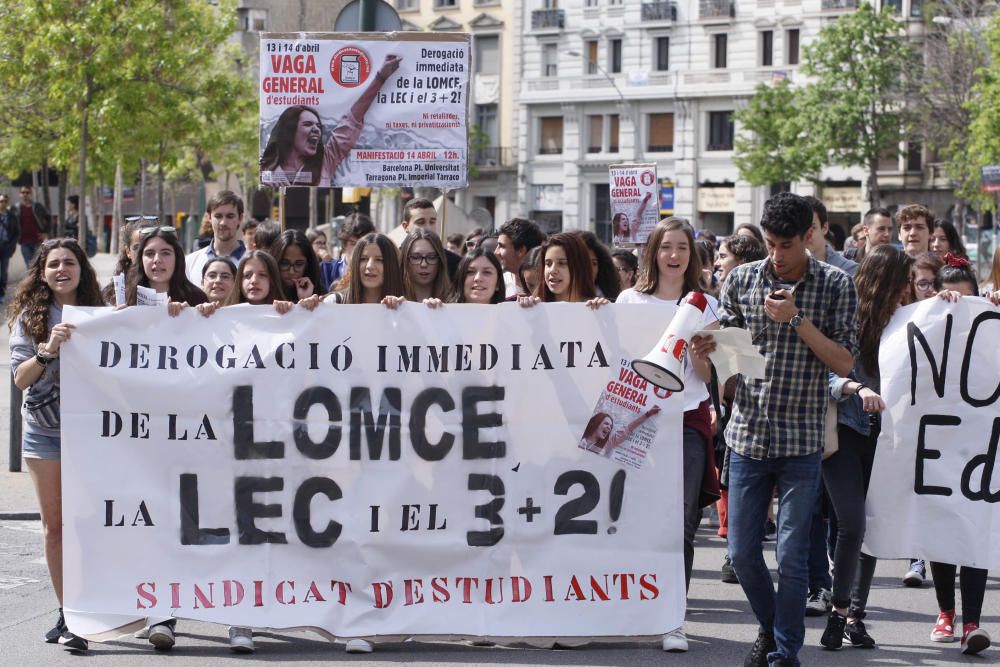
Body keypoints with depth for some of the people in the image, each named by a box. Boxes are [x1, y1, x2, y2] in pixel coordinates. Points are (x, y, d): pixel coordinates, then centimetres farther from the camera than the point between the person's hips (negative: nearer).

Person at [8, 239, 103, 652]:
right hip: (44, 431, 1)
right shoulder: (30, 317, 3)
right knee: (54, 525, 2)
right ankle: (67, 612, 10)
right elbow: (20, 378, -5)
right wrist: (47, 350, -21)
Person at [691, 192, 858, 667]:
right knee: (742, 554, 7)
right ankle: (770, 627, 32)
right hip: (748, 433, 3)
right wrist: (704, 351, -12)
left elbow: (844, 362, -6)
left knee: (791, 557, -1)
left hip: (801, 440, -3)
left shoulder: (836, 286, -2)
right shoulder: (740, 281, 4)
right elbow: (723, 350, 11)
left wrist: (797, 320, -17)